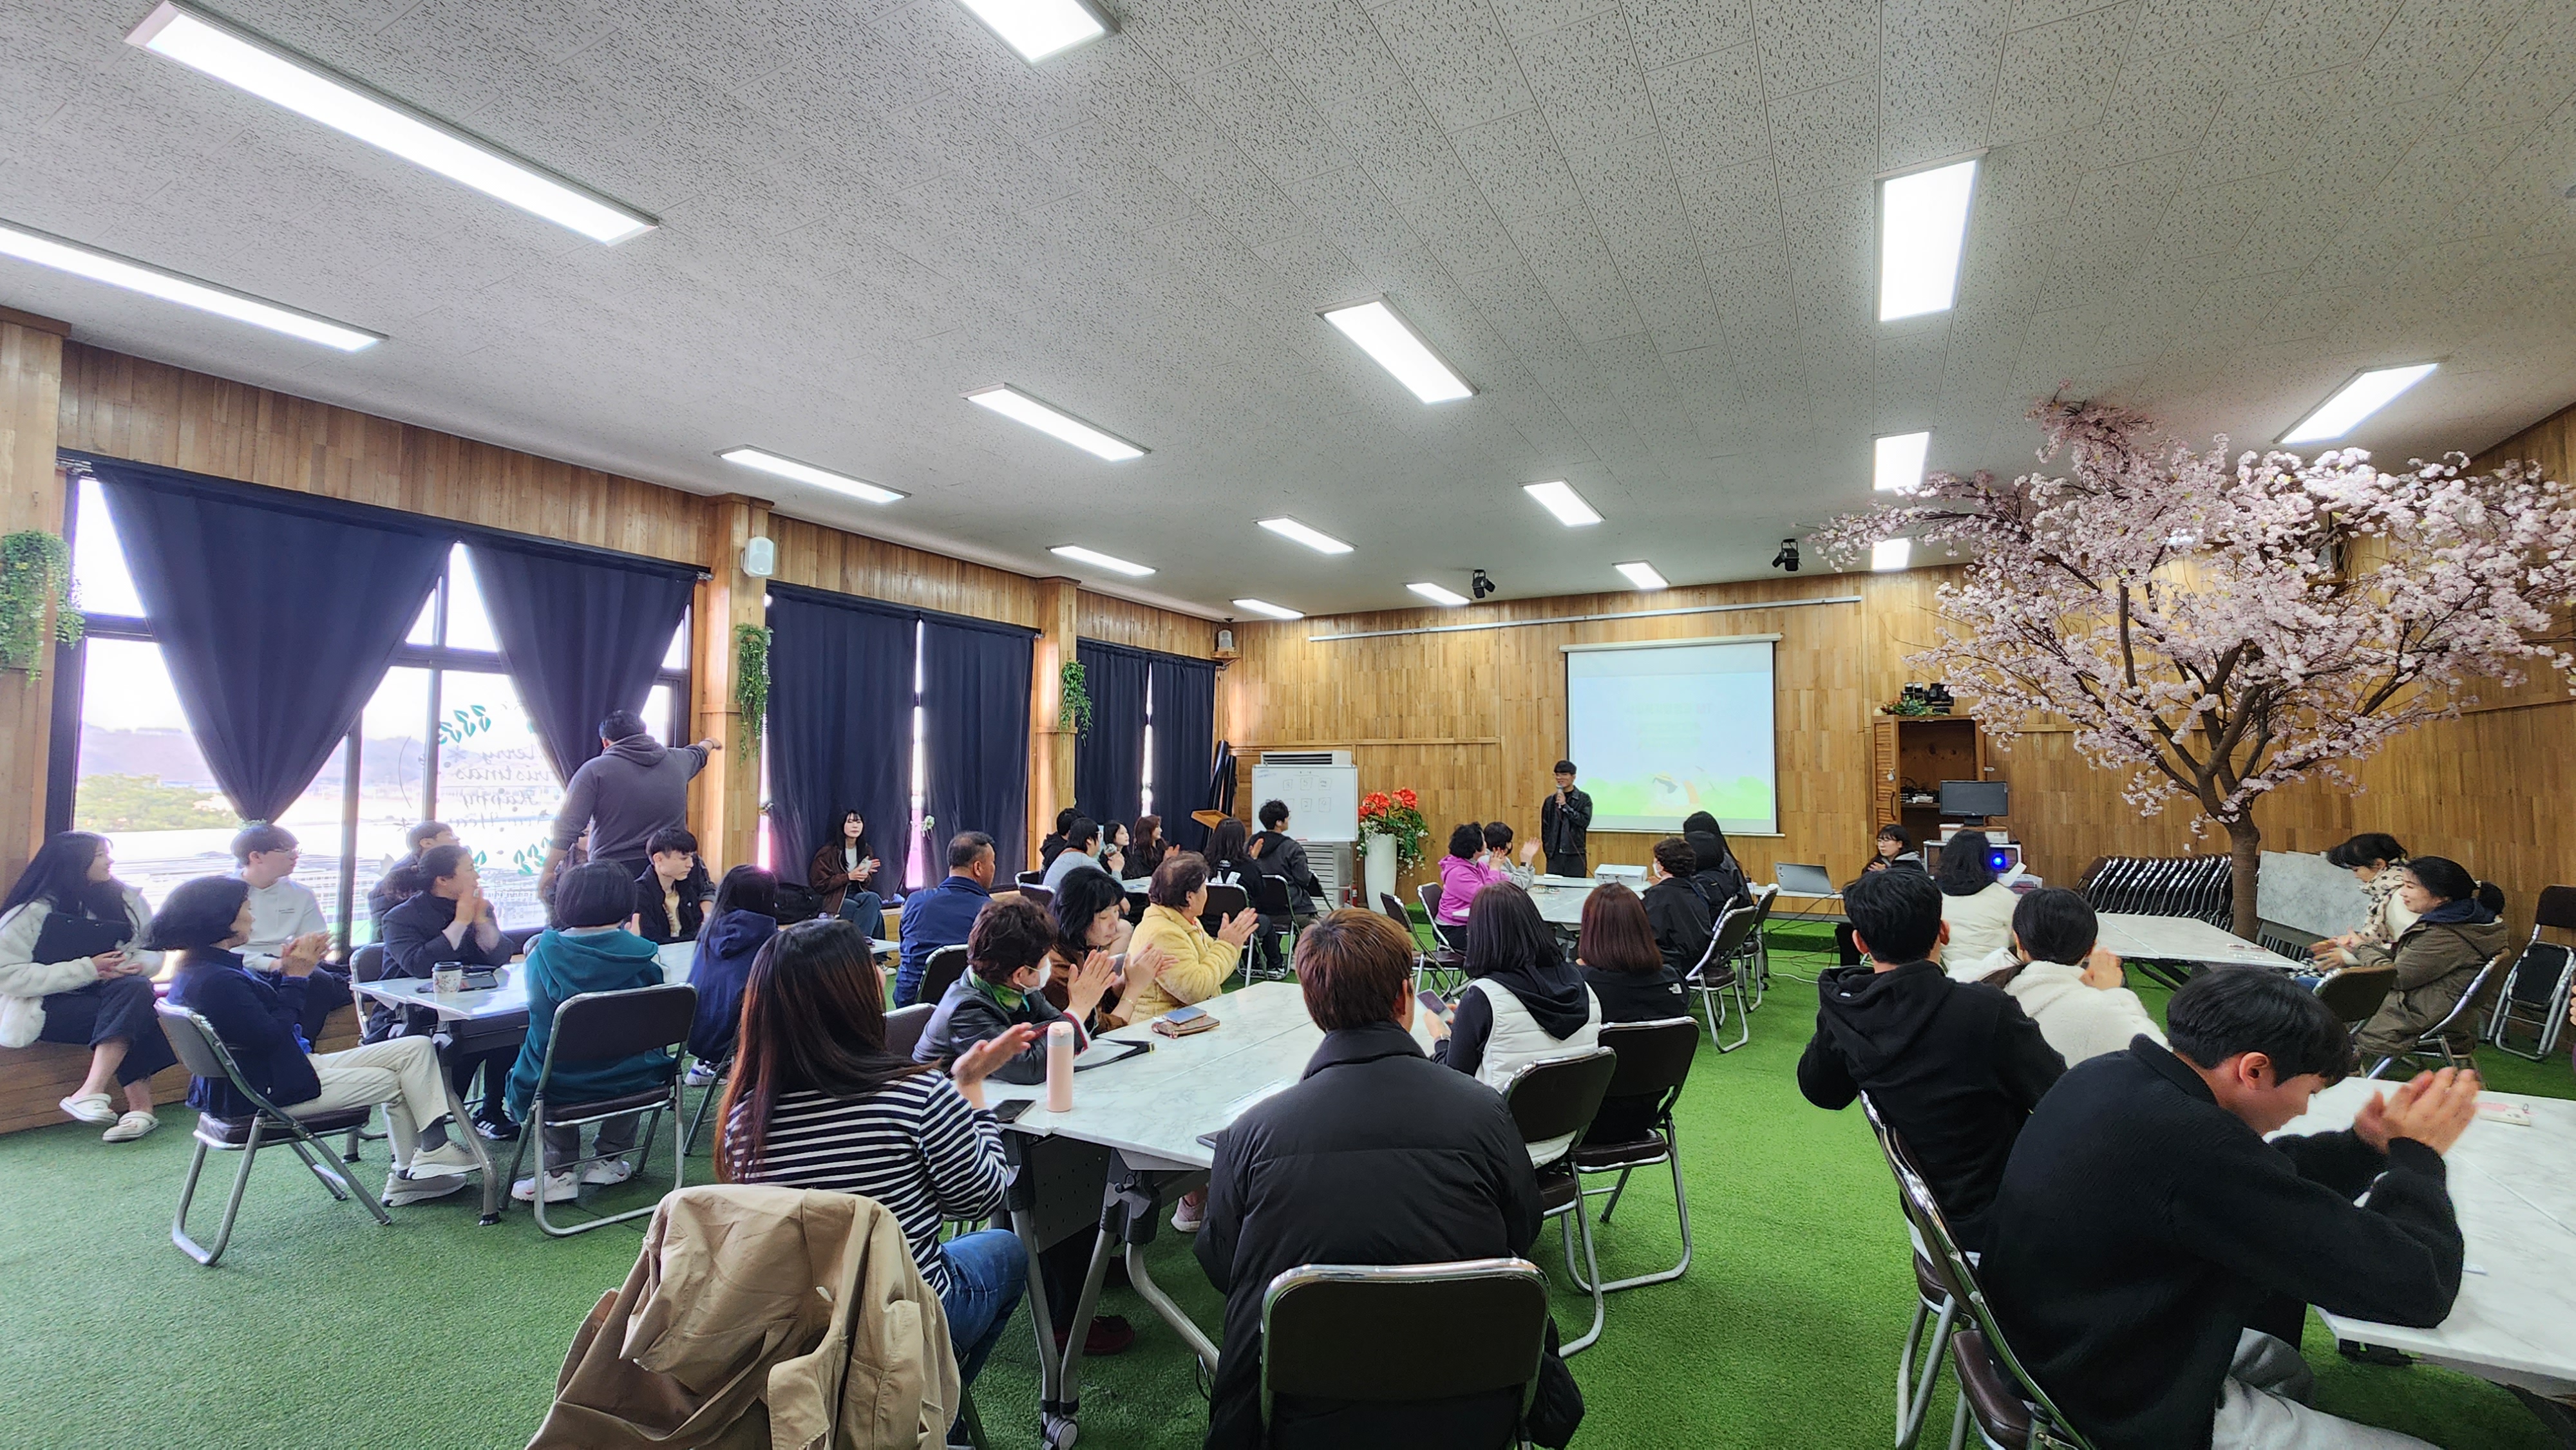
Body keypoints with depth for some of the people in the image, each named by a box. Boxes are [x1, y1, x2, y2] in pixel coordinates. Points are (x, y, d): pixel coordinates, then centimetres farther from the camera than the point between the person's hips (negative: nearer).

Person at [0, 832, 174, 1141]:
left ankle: (91, 1092, -33)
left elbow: (153, 948, 8)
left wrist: (135, 965, -16)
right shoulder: (30, 913, -6)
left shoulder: (124, 899, 7)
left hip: (106, 993, 4)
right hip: (45, 1008, -4)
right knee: (130, 1011, -31)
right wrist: (86, 969, -22)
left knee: (136, 988, -32)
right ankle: (140, 1107, -33)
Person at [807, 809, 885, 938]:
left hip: (858, 894, 5)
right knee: (875, 913, -32)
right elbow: (819, 885, -6)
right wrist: (849, 877, -16)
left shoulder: (866, 850, 11)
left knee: (873, 898, -34)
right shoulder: (827, 852, -5)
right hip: (834, 899, -5)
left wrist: (865, 875, -6)